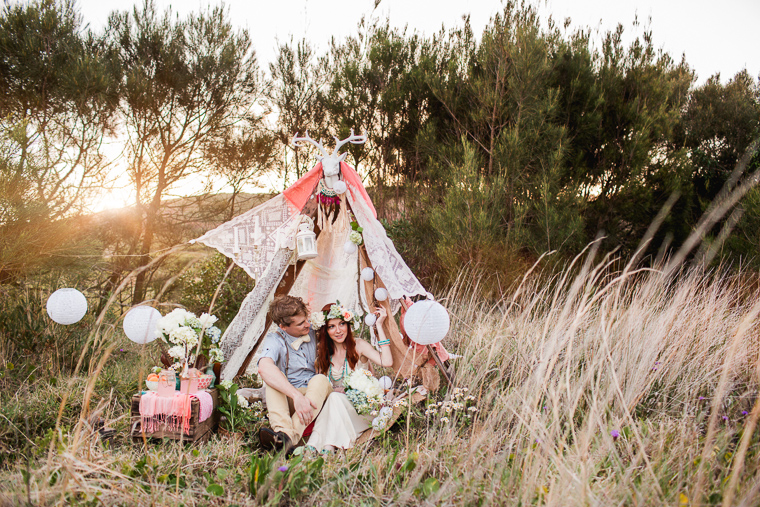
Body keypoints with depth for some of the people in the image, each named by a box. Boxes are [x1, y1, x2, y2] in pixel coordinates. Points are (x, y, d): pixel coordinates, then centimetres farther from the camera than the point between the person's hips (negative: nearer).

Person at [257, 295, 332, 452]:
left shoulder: (313, 331, 2)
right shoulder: (275, 340, -11)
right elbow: (264, 368, -34)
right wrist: (296, 395, -47)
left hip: (317, 395, 2)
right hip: (287, 399, -2)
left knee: (320, 379, -30)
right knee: (273, 376, -28)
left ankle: (289, 438, -49)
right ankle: (282, 431, -52)